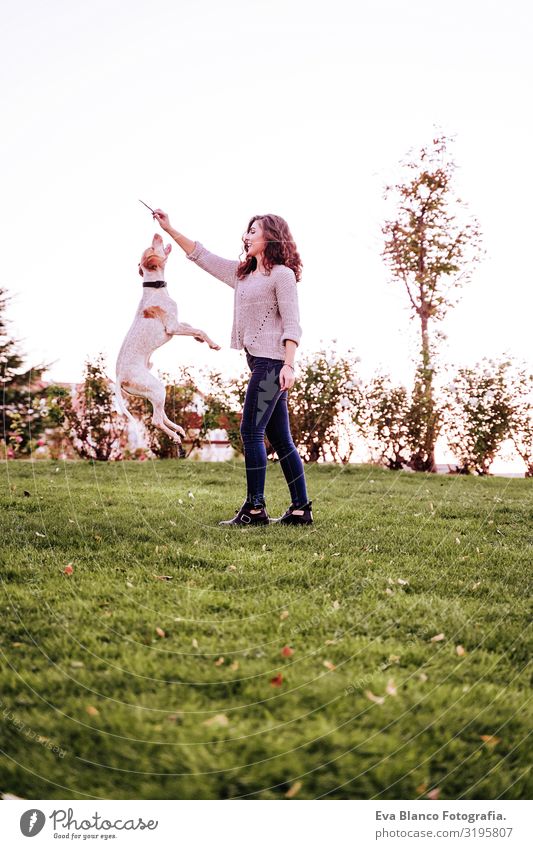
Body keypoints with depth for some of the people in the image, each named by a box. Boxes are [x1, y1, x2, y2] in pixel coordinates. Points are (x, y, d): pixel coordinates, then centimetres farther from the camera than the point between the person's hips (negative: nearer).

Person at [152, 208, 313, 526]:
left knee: (252, 431, -10)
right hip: (260, 362, 9)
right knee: (280, 438, 7)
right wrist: (170, 229, 22)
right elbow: (202, 256, 25)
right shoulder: (243, 273, 20)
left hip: (273, 361, -9)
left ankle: (255, 508, -6)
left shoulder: (282, 274, -4)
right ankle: (301, 508, 11)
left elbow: (291, 324, -11)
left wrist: (289, 365, -20)